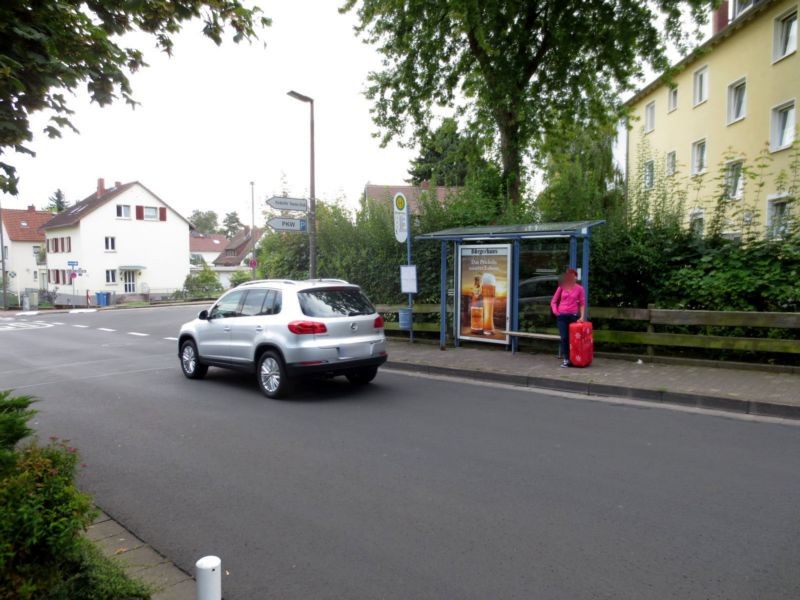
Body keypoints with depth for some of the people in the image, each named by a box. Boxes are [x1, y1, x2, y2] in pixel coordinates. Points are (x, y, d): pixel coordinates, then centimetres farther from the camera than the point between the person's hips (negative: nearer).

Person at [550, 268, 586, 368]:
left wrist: (582, 316, -6)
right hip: (561, 316, 1)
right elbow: (553, 301, 11)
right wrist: (555, 311, -4)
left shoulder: (579, 288, 2)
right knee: (564, 338, -3)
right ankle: (566, 359, 1)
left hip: (573, 315, -1)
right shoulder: (562, 287, 6)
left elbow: (582, 303, 3)